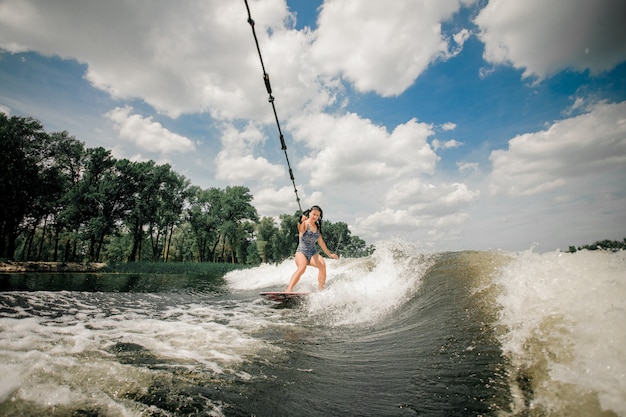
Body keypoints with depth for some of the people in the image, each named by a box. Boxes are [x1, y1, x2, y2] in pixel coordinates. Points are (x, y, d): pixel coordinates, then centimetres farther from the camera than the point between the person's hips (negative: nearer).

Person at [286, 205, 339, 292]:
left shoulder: (317, 227, 14)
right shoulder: (305, 224, -5)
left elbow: (321, 242, 22)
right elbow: (301, 229, -30)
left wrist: (329, 254, 26)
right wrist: (302, 222, -52)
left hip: (312, 253, 5)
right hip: (301, 252, -5)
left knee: (322, 264, -24)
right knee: (302, 267, -34)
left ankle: (322, 290, -19)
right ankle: (289, 290, -37)